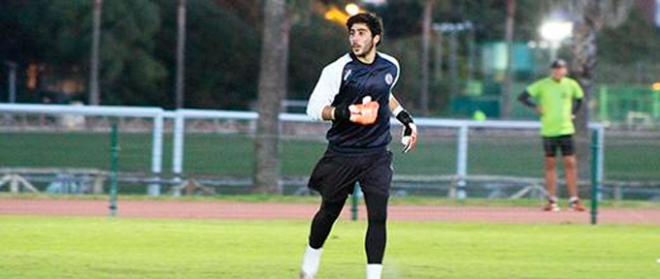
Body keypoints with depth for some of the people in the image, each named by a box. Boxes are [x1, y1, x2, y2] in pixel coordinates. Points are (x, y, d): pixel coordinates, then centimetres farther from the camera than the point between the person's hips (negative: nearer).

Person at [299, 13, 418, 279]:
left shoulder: (390, 67, 4)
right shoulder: (338, 69, -11)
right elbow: (314, 108, -12)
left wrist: (405, 118, 17)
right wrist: (342, 112, -29)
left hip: (377, 155, 2)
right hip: (342, 154, -2)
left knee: (378, 216, -11)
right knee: (329, 212, 11)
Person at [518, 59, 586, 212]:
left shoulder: (571, 85, 3)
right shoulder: (542, 85, -3)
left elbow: (579, 98, 22)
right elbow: (522, 97, -1)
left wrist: (572, 113, 9)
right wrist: (536, 107, -11)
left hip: (566, 130, 1)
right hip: (548, 131, -1)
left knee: (570, 164, -3)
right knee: (550, 164, 4)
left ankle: (574, 200, 1)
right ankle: (552, 201, 8)